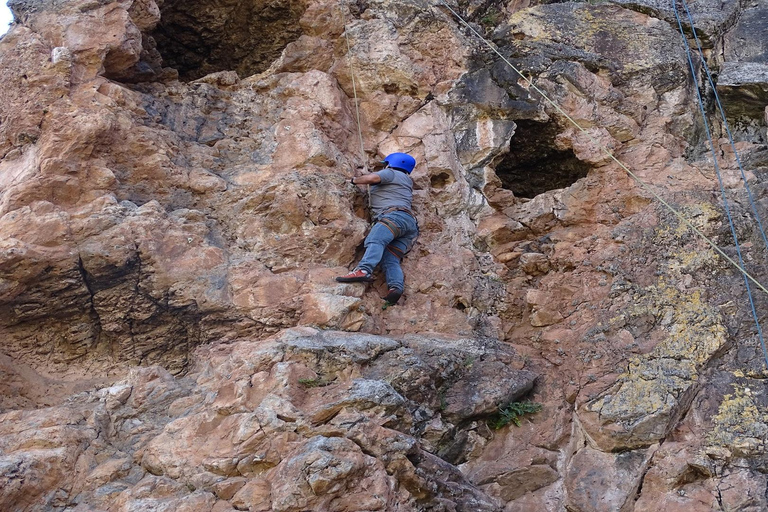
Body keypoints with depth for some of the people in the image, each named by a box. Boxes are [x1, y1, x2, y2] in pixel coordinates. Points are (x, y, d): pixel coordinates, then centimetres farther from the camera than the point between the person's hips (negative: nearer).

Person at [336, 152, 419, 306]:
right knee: (390, 260, -11)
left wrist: (355, 179, 13)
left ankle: (364, 270, -56)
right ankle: (396, 287, -37)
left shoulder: (390, 173, 15)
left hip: (395, 215, -8)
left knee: (375, 240, -31)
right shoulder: (407, 181, 40)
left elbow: (371, 178, -4)